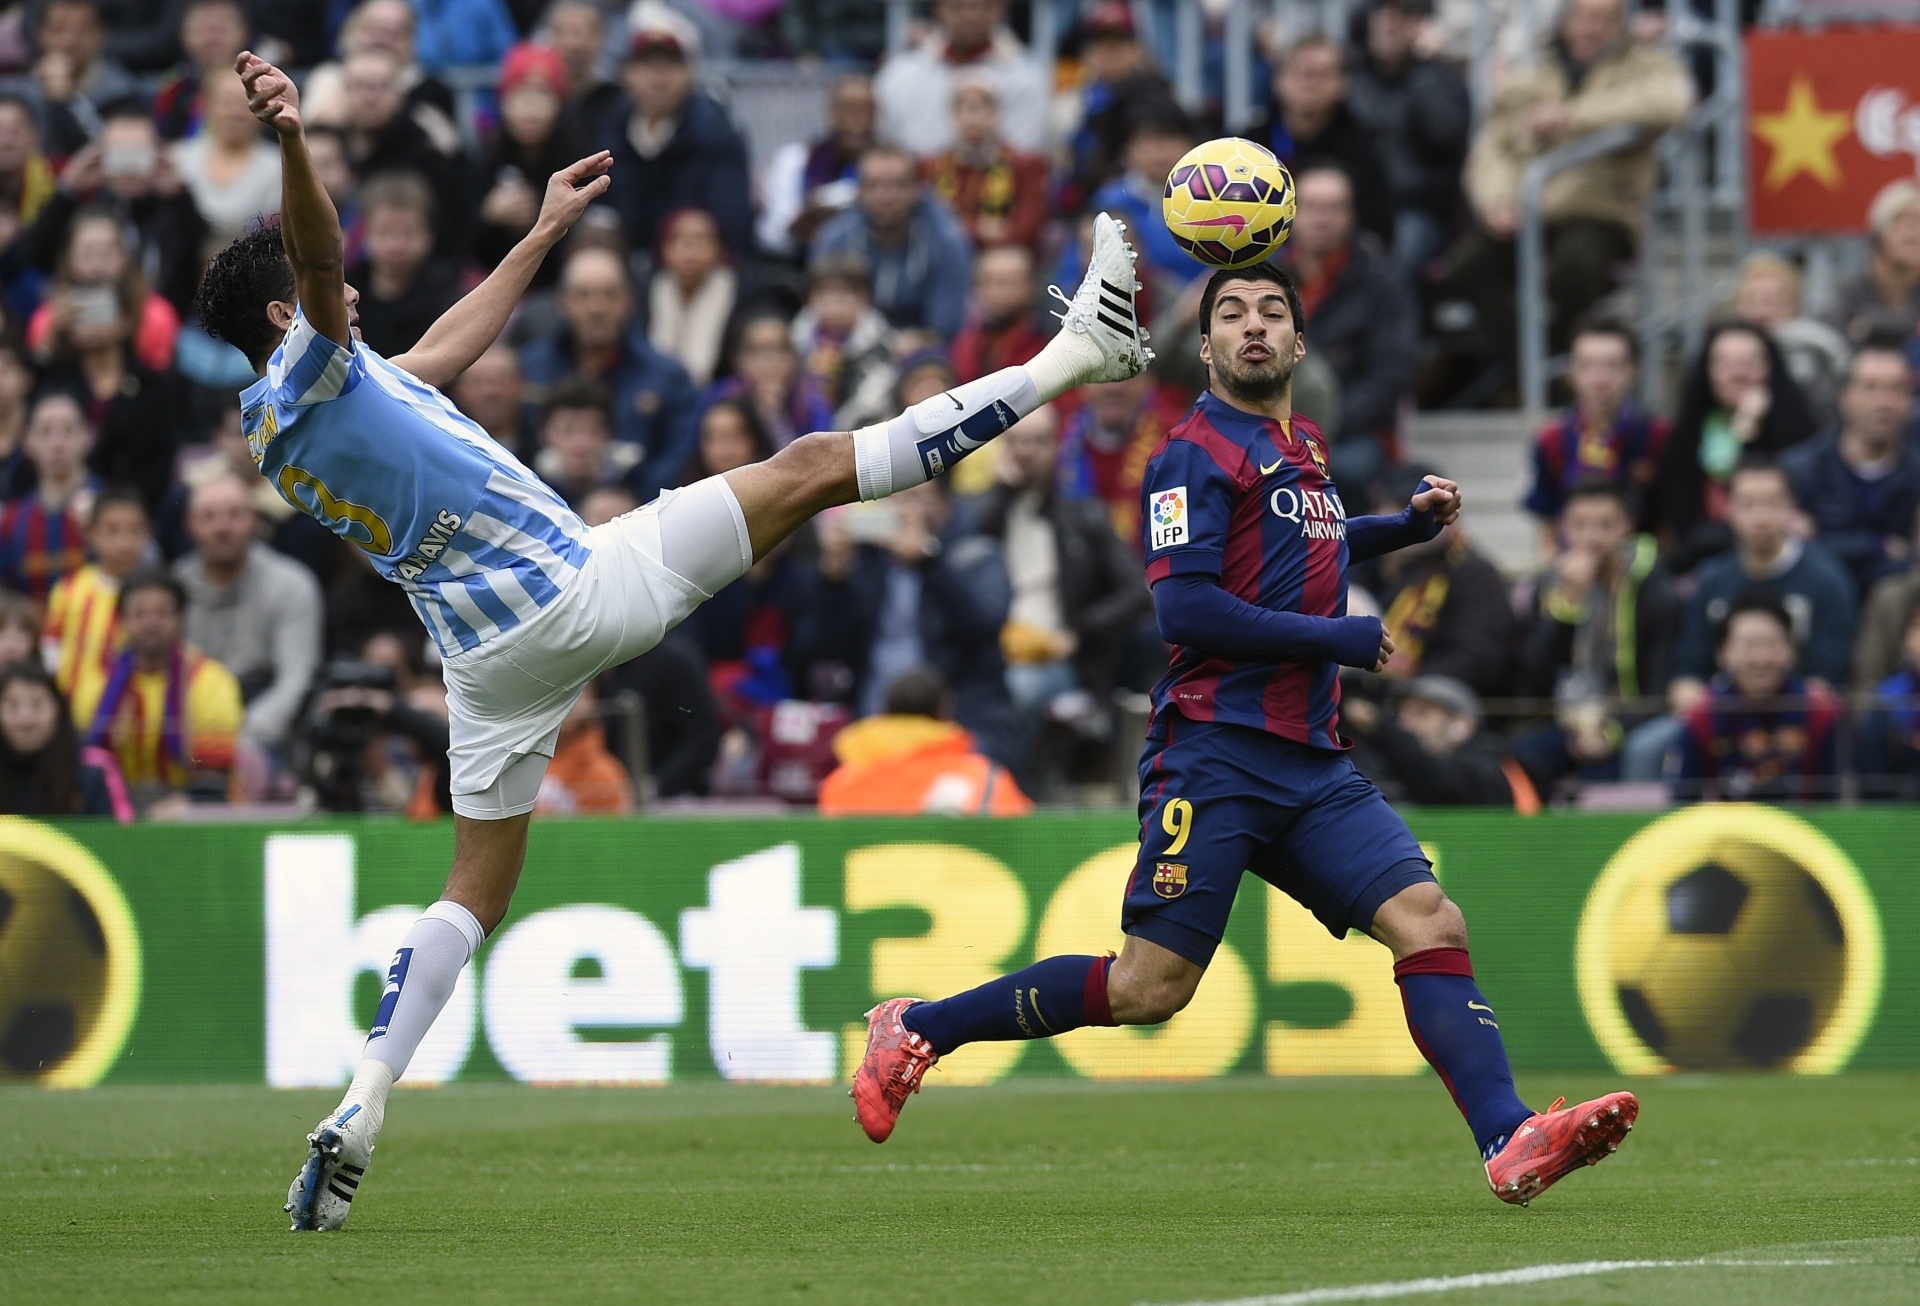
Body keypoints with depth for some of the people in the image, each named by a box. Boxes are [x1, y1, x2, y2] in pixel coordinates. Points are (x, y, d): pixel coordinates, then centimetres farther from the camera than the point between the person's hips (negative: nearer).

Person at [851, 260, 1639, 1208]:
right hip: (1215, 754, -7)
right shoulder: (1197, 453, -6)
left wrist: (1411, 524, 25)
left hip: (1312, 765, 7)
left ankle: (1512, 1146, -22)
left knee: (1430, 924, -12)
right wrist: (1348, 641, -14)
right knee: (1149, 989, -9)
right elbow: (1185, 607, -17)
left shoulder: (1303, 446, 19)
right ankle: (916, 1030, 7)